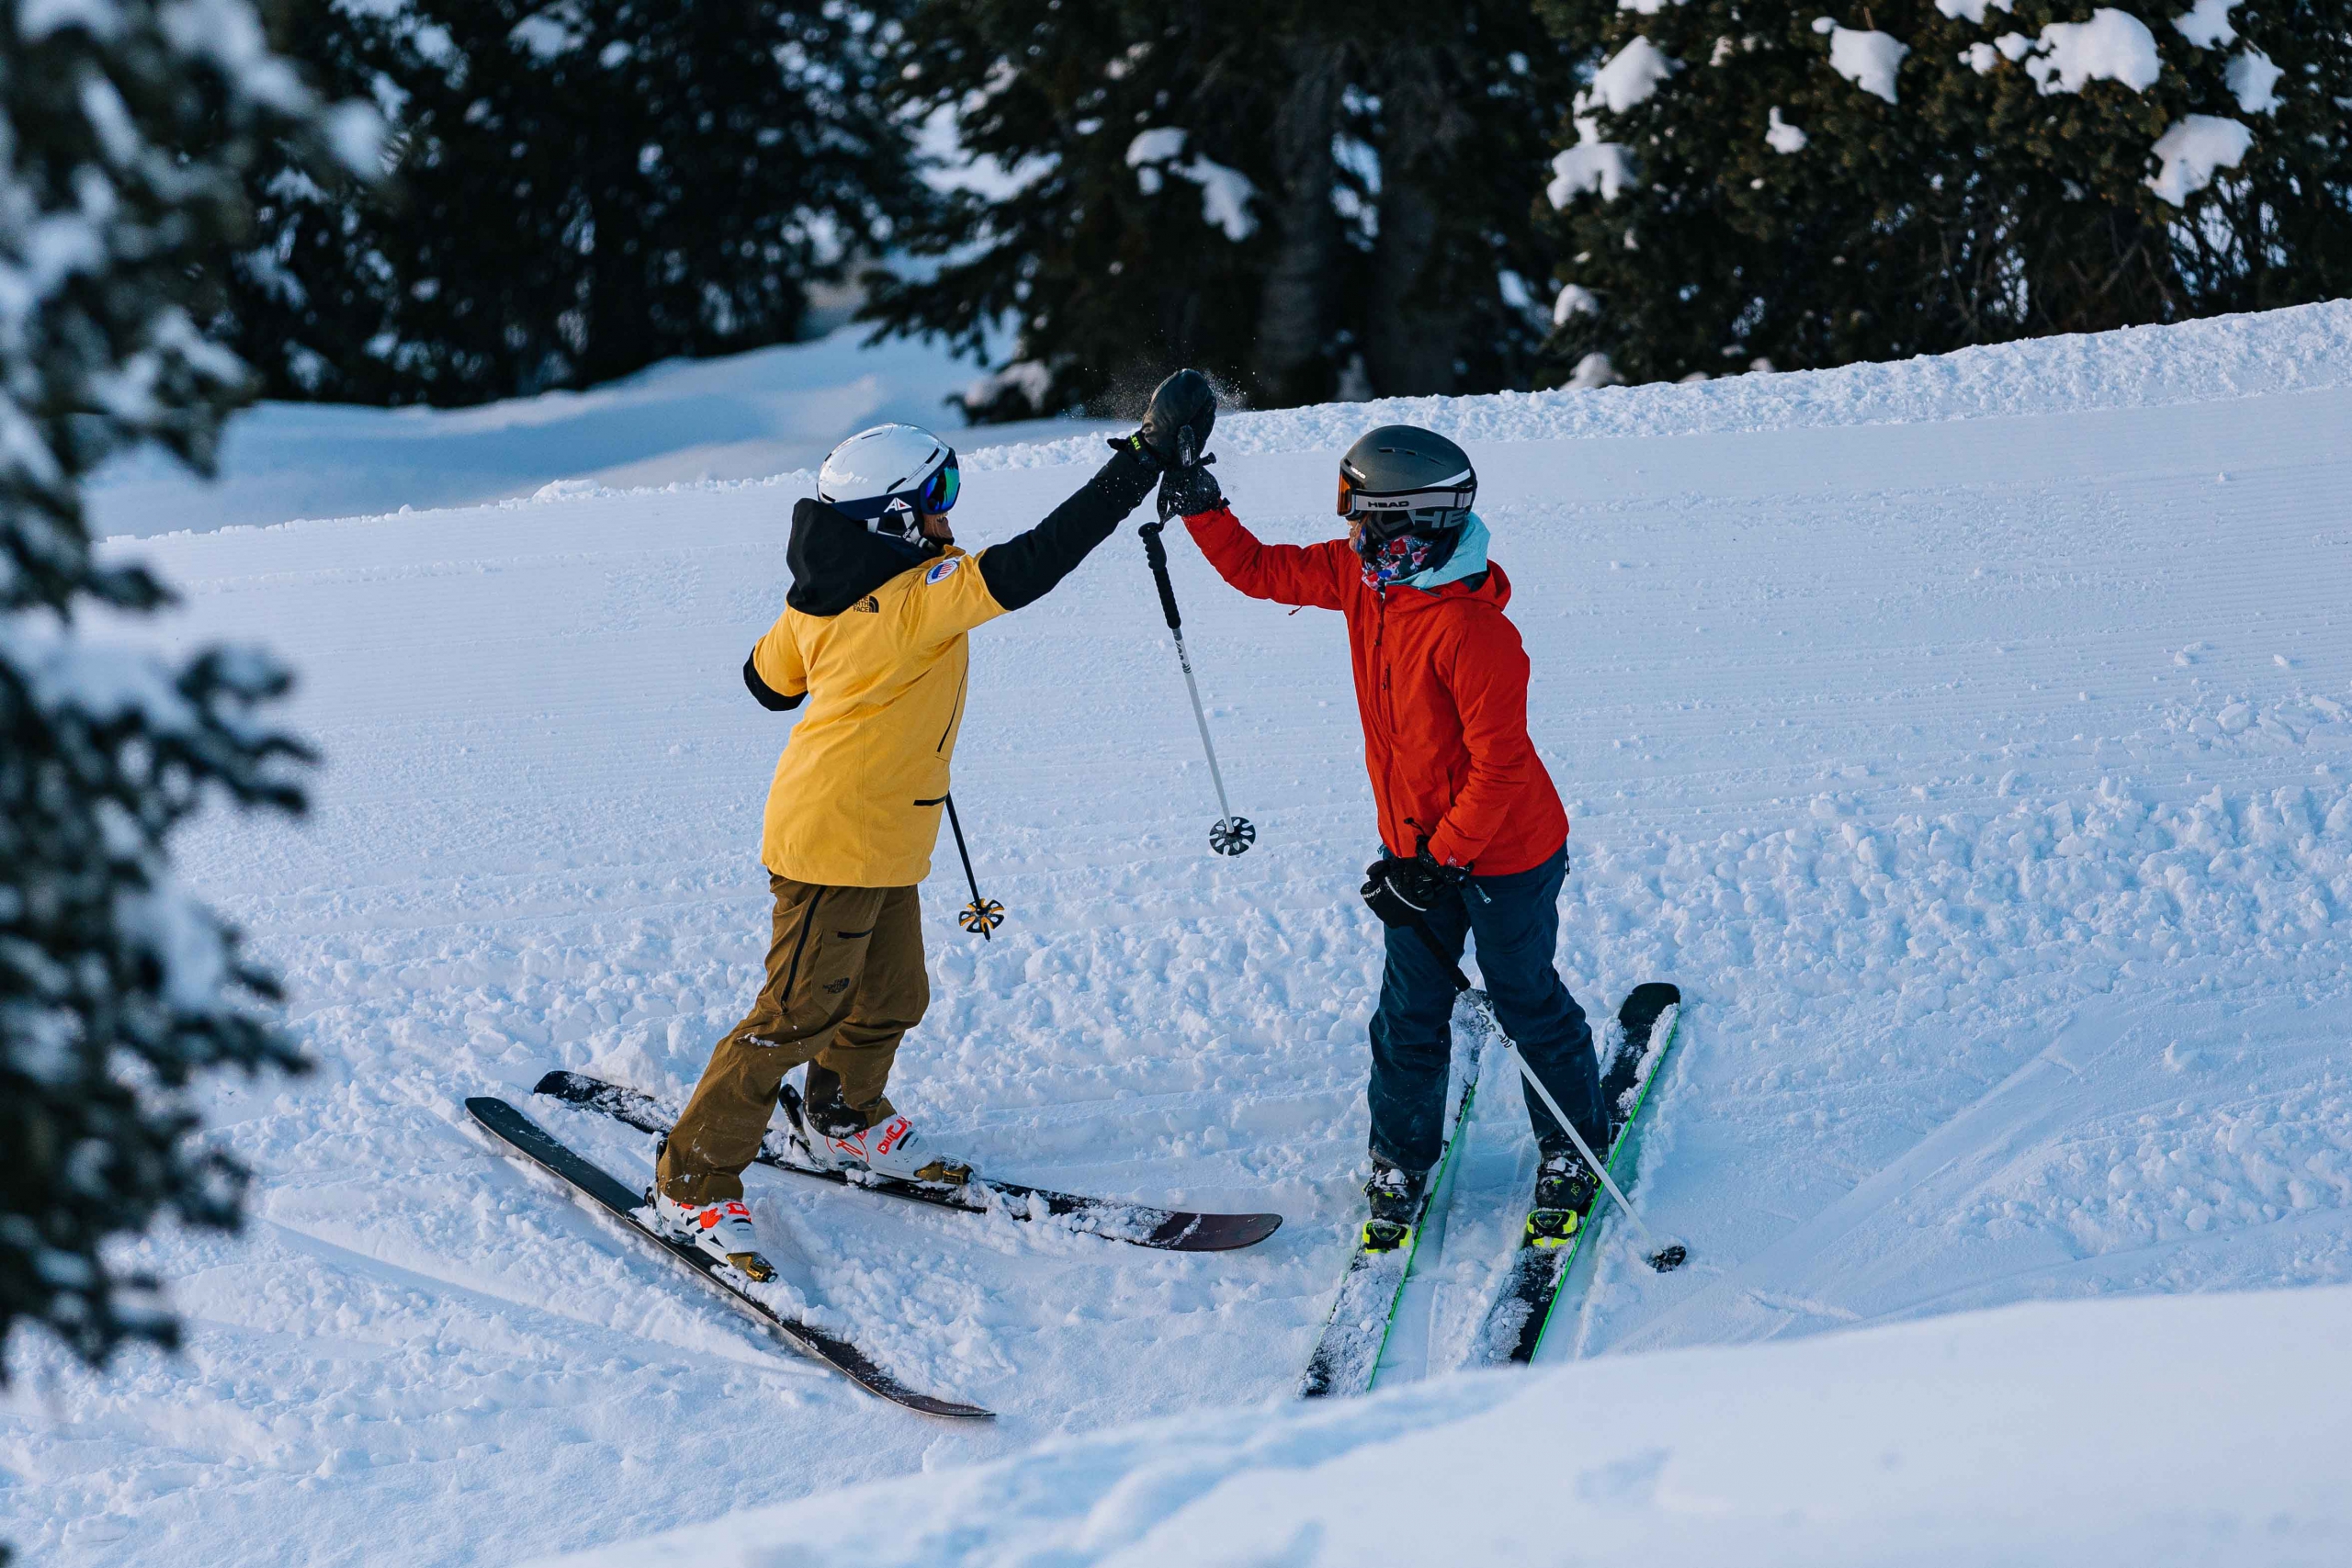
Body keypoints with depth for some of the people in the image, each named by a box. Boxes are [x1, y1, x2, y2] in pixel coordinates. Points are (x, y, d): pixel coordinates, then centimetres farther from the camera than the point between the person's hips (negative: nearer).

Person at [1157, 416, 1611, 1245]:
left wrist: (1441, 860, -24)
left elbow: (1500, 765, -27)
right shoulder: (1359, 577, -7)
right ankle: (1401, 1160, 29)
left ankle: (1573, 1152, 31)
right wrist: (1200, 510, -4)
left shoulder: (1472, 631, -31)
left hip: (1505, 850, -7)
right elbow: (1262, 570, 9)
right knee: (1410, 1015, 12)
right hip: (1418, 846, 7)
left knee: (1528, 1003, 11)